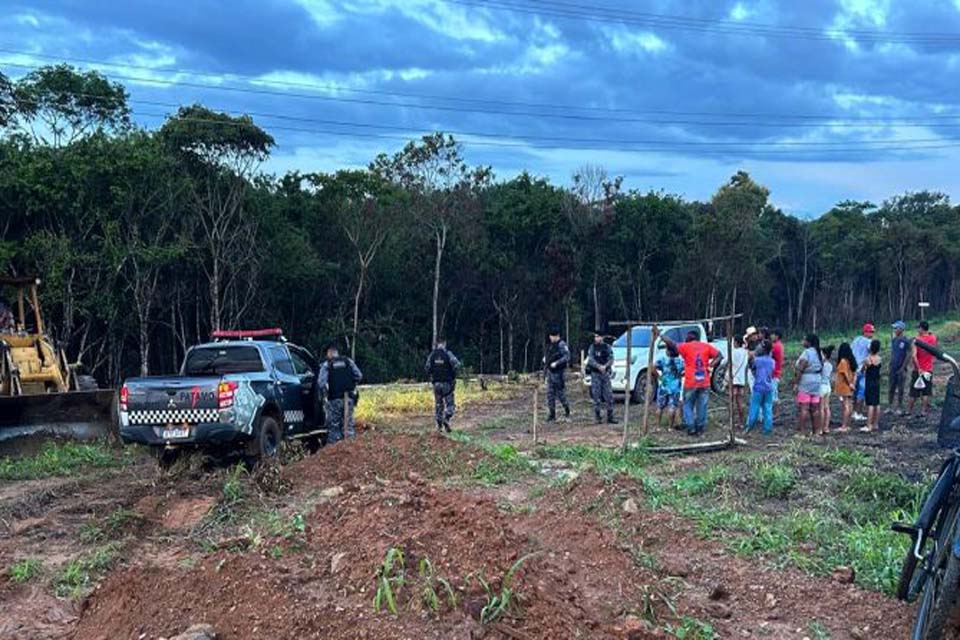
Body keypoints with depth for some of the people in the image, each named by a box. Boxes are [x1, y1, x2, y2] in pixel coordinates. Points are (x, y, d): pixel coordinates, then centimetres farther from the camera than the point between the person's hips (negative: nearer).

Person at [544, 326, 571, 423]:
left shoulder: (561, 345, -14)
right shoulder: (550, 344, 11)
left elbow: (567, 357, -22)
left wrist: (556, 363, -26)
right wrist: (545, 358, 9)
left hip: (558, 372, -8)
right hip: (550, 371, 8)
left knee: (560, 393, 2)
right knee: (550, 393, 4)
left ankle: (567, 409, 26)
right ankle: (552, 415, 8)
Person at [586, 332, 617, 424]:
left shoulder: (607, 347, 5)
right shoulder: (592, 348, 2)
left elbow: (611, 359, -4)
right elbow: (590, 360, -9)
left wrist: (605, 366, -24)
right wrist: (599, 366, -25)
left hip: (605, 374, 1)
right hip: (595, 374, -1)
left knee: (609, 396, 0)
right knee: (596, 396, -1)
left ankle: (610, 417, 6)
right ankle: (598, 417, 4)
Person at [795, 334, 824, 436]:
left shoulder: (806, 353, -14)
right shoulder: (819, 353, 11)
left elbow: (800, 370, -18)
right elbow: (821, 369, 14)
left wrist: (796, 383, -14)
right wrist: (819, 380, 20)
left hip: (805, 383, -8)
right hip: (817, 382, 8)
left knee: (803, 408, -7)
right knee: (815, 408, 10)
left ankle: (801, 431, -8)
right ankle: (816, 431, 13)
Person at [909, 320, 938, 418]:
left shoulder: (917, 340, -14)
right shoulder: (933, 339, -2)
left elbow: (914, 356, -22)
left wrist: (918, 368, -15)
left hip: (918, 370, -3)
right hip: (928, 370, 3)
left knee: (914, 393, 7)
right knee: (926, 393, 7)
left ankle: (909, 410, 15)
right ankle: (923, 411, 6)